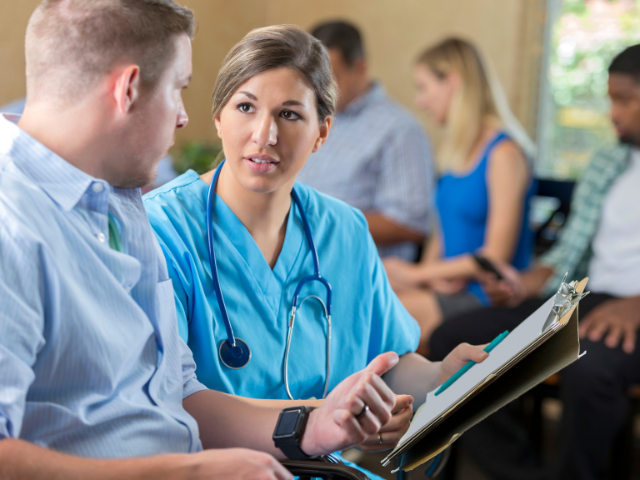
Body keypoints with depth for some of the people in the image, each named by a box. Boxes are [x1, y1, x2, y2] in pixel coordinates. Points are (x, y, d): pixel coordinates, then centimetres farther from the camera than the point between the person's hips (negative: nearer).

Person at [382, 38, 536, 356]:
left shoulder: (503, 153, -10)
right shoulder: (455, 151, 16)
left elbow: (497, 255, -13)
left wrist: (415, 273, -9)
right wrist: (429, 270, -4)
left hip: (488, 295, -7)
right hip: (449, 287, 7)